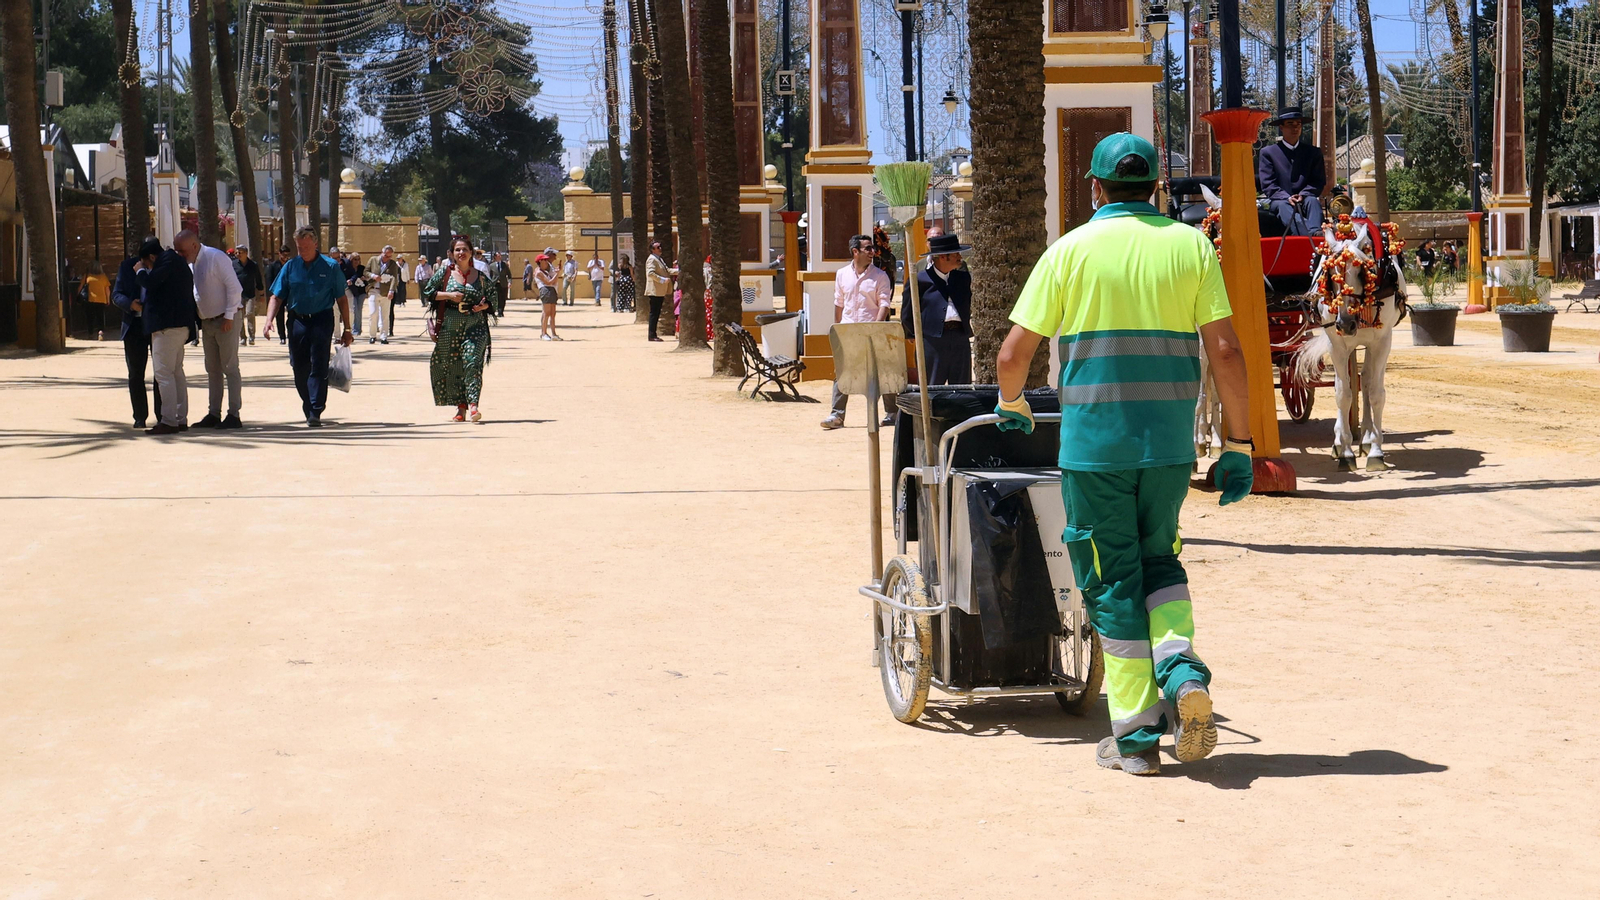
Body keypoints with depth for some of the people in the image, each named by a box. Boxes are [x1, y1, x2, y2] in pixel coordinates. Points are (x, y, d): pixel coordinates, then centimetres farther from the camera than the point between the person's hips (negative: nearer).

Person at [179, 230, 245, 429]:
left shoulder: (216, 258, -16)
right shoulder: (191, 264, 9)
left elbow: (234, 287, -19)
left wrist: (228, 316, -19)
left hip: (225, 321, -8)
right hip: (207, 322, 8)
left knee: (230, 368, -5)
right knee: (212, 370, 11)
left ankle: (233, 415, -3)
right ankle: (214, 414, 16)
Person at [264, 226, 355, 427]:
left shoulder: (330, 267, 0)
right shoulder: (290, 267, 6)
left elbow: (342, 299, 4)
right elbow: (276, 297, 7)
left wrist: (347, 329, 3)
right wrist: (269, 320, -9)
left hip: (322, 321, -3)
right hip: (297, 320, 3)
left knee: (318, 367, -9)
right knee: (300, 369, 8)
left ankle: (315, 412, -10)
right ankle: (308, 409, 23)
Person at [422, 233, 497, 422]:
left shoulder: (481, 276, 7)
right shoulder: (445, 273, 5)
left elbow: (492, 298, 15)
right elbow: (427, 292, 6)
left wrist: (484, 306, -7)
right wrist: (449, 295, -8)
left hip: (475, 325, -1)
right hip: (450, 327, 1)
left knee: (472, 361, -18)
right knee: (452, 366, 2)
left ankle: (473, 404, -23)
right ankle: (461, 407, 11)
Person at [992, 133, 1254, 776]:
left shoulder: (1071, 249, -1)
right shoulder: (1192, 246, 3)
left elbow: (1013, 354, -1)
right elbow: (1225, 351, -3)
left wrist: (1012, 403, 20)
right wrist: (1237, 445, 3)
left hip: (1094, 443, -2)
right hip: (1170, 444, 2)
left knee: (1113, 579, 7)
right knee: (1157, 557, 22)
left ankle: (1135, 736, 8)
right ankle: (1181, 667, -2)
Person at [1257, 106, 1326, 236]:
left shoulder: (1313, 152, 17)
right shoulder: (1268, 152, 11)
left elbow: (1319, 182, 10)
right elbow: (1267, 185, 2)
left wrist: (1303, 195, -11)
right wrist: (1287, 198, -16)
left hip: (1305, 199, 2)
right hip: (1280, 201, -2)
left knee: (1313, 201, -33)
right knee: (1283, 206, -36)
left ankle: (1316, 233, -64)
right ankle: (1306, 234, -66)